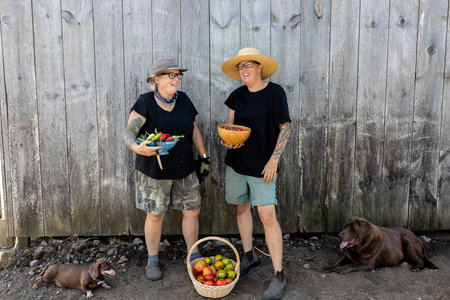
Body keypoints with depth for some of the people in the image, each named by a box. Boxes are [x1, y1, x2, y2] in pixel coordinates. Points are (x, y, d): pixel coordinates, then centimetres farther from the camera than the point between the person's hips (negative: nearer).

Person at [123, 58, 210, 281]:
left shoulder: (183, 100, 6)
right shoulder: (145, 103, -9)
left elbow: (194, 131, 13)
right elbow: (128, 132, -15)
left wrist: (204, 157, 11)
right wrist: (137, 147, -36)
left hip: (184, 169, 5)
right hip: (154, 170, -4)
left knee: (192, 211, 7)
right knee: (155, 215, 6)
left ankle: (193, 256, 24)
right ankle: (152, 261, 24)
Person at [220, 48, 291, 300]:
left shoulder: (274, 92, -7)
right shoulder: (237, 95, 7)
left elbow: (285, 127, -7)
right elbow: (229, 125, 11)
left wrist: (274, 159, -13)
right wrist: (227, 140, -12)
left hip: (263, 165, -5)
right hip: (236, 161, 6)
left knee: (268, 216, -9)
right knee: (242, 207, 14)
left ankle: (279, 276, 1)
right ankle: (249, 255, 35)